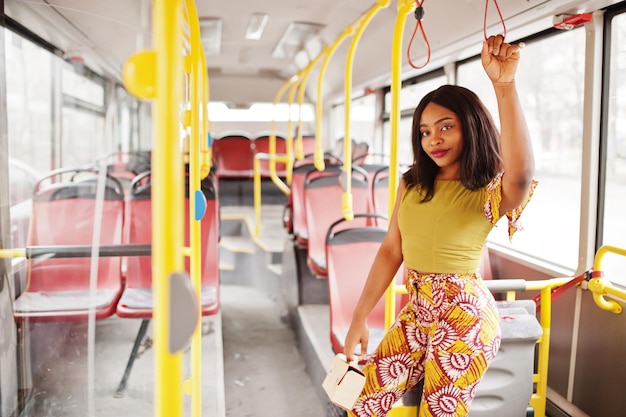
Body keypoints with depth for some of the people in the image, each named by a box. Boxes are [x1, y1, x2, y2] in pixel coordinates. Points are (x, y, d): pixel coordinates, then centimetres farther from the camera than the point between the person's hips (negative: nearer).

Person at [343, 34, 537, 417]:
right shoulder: (412, 185, 5)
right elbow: (391, 251, 5)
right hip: (418, 311, 6)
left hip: (466, 317, -5)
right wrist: (360, 317, 3)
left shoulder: (489, 191, -12)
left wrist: (505, 85, -44)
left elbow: (521, 173, -36)